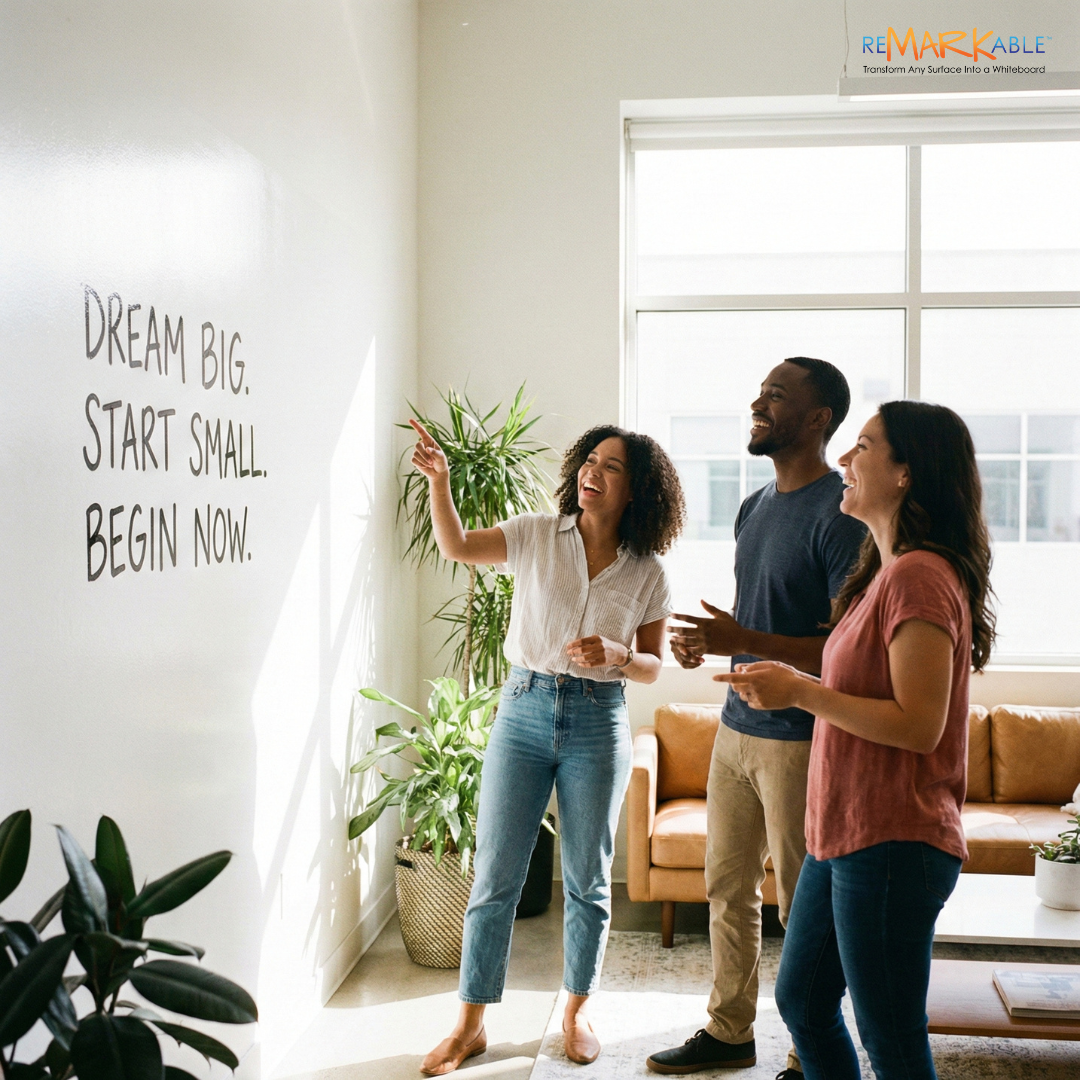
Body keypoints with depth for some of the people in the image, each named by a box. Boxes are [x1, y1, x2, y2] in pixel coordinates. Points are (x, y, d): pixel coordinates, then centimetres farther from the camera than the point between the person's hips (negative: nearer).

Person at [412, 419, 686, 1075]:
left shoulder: (647, 572, 1)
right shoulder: (538, 535, 0)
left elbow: (652, 668, 5)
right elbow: (457, 547, -10)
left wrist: (614, 654, -16)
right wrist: (438, 479, -26)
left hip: (599, 724, 0)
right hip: (525, 709, 0)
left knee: (589, 880, 10)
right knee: (495, 877, 3)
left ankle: (577, 1012, 30)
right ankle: (471, 1026, 15)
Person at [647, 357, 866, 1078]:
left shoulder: (840, 514, -16)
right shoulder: (754, 508, 12)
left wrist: (743, 641, -25)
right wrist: (708, 644, 3)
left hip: (800, 738, -9)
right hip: (738, 727, 9)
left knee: (805, 906, 3)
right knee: (727, 886, 16)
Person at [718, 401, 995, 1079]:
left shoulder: (919, 577, -18)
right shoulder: (889, 572, 15)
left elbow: (919, 724, -24)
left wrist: (802, 691, -19)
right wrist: (795, 685, 13)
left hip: (891, 845, -11)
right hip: (844, 835, 11)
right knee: (802, 1000, 20)